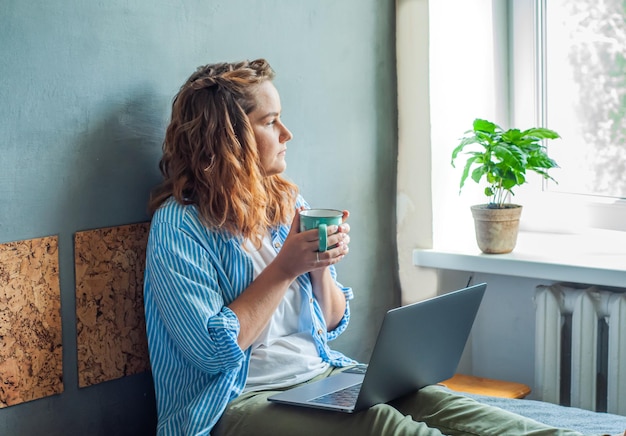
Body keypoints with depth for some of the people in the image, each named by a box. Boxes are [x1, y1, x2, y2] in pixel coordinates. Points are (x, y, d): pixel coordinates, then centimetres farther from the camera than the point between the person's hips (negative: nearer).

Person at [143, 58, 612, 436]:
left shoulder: (289, 206, 13)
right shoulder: (180, 225, -9)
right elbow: (214, 351, -16)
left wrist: (320, 268, -4)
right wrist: (285, 269, -14)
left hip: (323, 374, 7)